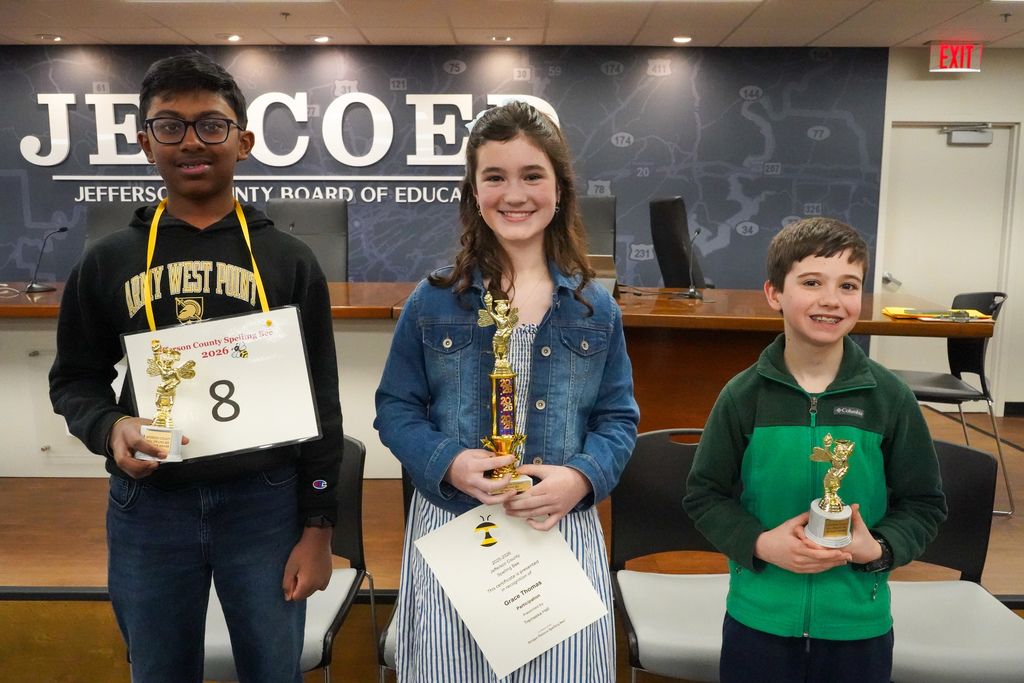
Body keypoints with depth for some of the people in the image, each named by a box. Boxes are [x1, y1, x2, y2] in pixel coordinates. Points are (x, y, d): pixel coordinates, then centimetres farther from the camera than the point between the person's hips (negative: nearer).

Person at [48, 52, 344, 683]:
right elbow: (75, 379, 11)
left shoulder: (290, 260, 1)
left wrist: (318, 527, -2)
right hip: (148, 509, 2)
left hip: (265, 502, -1)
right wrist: (110, 428, -13)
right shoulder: (109, 262, 5)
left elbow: (320, 402, 1)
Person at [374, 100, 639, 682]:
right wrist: (447, 462, -13)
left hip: (564, 533, 1)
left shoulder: (596, 309, 3)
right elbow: (395, 408, 4)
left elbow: (619, 418, 7)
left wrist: (581, 478, -12)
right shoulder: (434, 302, 1)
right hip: (450, 531, 0)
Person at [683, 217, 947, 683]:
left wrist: (877, 548, -14)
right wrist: (761, 542, -16)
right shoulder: (743, 395, -7)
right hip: (758, 618, 0)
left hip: (859, 623, 1)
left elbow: (924, 504, 2)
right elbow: (704, 495, -2)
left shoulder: (890, 398, -5)